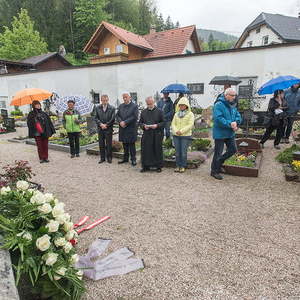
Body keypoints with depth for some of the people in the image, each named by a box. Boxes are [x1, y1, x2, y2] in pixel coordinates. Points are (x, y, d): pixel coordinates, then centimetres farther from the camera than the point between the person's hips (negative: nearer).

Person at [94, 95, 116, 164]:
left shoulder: (112, 108, -1)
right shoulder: (97, 108, 7)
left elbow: (112, 119, -6)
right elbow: (96, 118, 3)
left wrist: (106, 125, -11)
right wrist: (101, 124, -13)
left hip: (108, 129, -2)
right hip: (100, 129, 3)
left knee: (109, 144, 3)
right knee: (101, 144, 8)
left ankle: (109, 158, 15)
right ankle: (102, 158, 19)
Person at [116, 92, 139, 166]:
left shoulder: (134, 106, -4)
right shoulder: (121, 106, 13)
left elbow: (135, 117, -14)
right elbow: (117, 115, 9)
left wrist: (125, 122, -17)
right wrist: (120, 122, -11)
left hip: (131, 129, -5)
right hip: (122, 129, 5)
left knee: (132, 145, 1)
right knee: (125, 145, 13)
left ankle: (133, 159, 11)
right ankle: (125, 158, 24)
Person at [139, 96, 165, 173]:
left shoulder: (159, 111, 2)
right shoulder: (143, 112, 12)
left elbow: (163, 122, 1)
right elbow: (140, 122, 14)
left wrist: (157, 125, -16)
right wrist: (144, 126, -7)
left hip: (157, 135, -3)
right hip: (146, 134, 3)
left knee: (157, 150, 2)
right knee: (146, 150, 4)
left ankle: (158, 166, 14)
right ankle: (146, 166, 16)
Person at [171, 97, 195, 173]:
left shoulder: (190, 114, 1)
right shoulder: (176, 114, 14)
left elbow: (190, 125, -9)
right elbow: (173, 124, 8)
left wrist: (181, 131, -17)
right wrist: (176, 131, -11)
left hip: (185, 136, -4)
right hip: (176, 136, 4)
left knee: (183, 152, -2)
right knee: (177, 152, 7)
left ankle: (183, 166, 11)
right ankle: (178, 166, 18)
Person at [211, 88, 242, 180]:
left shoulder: (232, 105, 11)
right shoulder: (219, 105, -16)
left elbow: (238, 116, 11)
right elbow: (218, 118, -27)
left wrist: (235, 123, -10)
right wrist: (230, 124, -27)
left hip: (230, 133, 8)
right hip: (220, 133, -8)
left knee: (233, 150, 14)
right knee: (218, 153, 1)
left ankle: (219, 162, 33)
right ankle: (214, 171, 17)